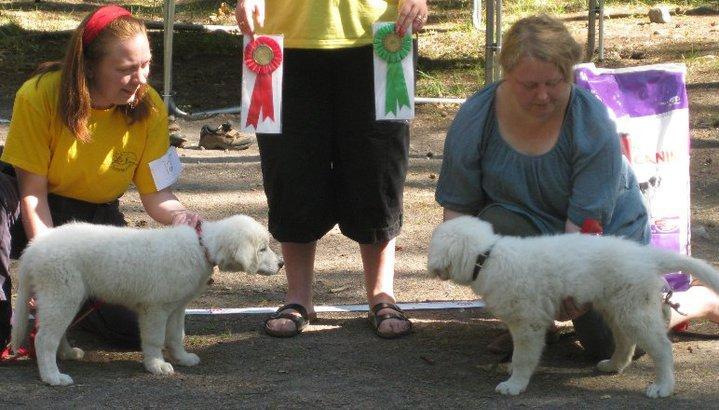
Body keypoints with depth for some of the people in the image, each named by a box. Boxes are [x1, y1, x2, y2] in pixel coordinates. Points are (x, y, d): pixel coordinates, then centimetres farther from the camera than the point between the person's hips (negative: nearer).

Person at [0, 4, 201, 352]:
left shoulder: (150, 108, -15)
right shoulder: (40, 95, -23)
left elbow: (155, 194, -12)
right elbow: (33, 191, -21)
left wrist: (182, 217, -35)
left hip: (96, 218, 3)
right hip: (36, 217, -3)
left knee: (136, 327, -16)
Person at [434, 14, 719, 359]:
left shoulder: (594, 126, -26)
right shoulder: (474, 120, -18)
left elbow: (586, 223, -28)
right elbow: (456, 207, -13)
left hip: (608, 233, -2)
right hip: (531, 232, 2)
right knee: (496, 224, -32)